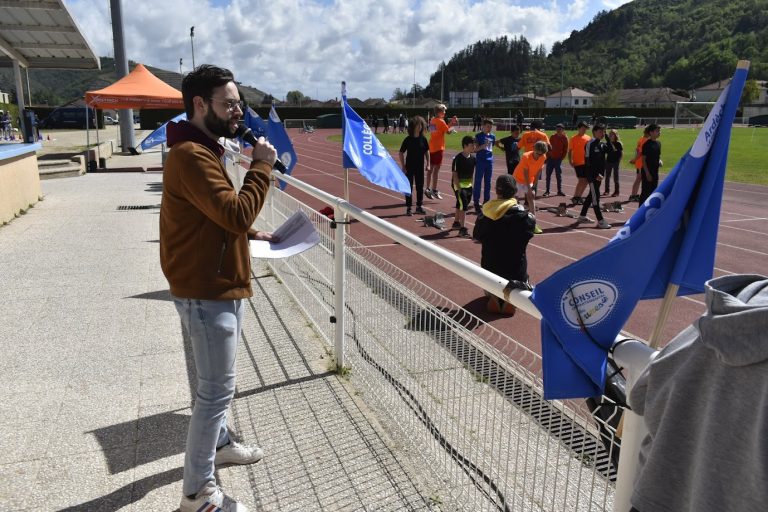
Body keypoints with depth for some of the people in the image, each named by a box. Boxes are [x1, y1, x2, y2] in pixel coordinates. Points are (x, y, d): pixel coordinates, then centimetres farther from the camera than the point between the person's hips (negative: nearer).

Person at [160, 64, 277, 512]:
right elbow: (237, 214, -28)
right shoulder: (191, 156, -21)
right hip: (207, 294, -10)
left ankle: (219, 444, 44)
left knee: (218, 381, 24)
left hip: (220, 287, 10)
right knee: (217, 389, 0)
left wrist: (251, 235, 8)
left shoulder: (206, 150, 13)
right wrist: (262, 166, -19)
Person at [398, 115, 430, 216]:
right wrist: (403, 166, -8)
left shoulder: (423, 139, 0)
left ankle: (419, 206, 23)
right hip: (409, 167, -3)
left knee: (420, 187, 10)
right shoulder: (408, 139, -8)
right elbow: (401, 153, -4)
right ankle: (408, 208, 10)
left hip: (420, 167, 3)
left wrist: (428, 163, 3)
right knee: (409, 187, 3)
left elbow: (427, 152, 9)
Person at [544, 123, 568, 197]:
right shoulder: (553, 136, 5)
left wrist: (561, 158, -4)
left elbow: (565, 150, 1)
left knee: (559, 175, 3)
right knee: (548, 175, 1)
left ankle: (559, 190, 11)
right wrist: (547, 156, 3)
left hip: (558, 159, -2)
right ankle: (547, 191, 6)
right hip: (550, 158, 2)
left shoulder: (565, 138, -2)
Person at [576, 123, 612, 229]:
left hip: (598, 174, 9)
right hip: (592, 174, -9)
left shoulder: (602, 144, 12)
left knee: (592, 195, 16)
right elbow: (589, 161, -18)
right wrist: (596, 174, -22)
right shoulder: (591, 144, -13)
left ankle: (582, 216, 27)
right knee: (595, 197, -8)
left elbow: (610, 150, -2)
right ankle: (600, 221, -8)